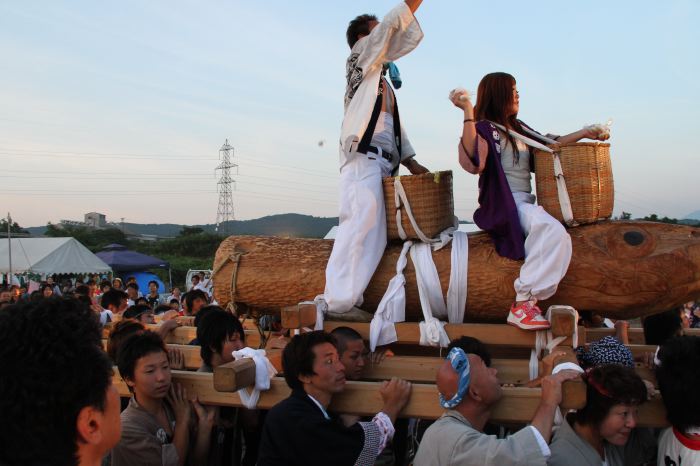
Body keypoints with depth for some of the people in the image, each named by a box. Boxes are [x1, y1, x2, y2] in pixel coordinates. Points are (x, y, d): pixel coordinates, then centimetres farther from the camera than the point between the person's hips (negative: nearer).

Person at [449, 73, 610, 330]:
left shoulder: (517, 128, 24)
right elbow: (473, 165, -21)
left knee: (558, 236, -18)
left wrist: (584, 134, 27)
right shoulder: (484, 128, -2)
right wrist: (468, 112, -23)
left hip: (526, 203, 8)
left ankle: (524, 302, -24)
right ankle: (523, 304, -31)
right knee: (552, 230, -31)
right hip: (502, 204, -8)